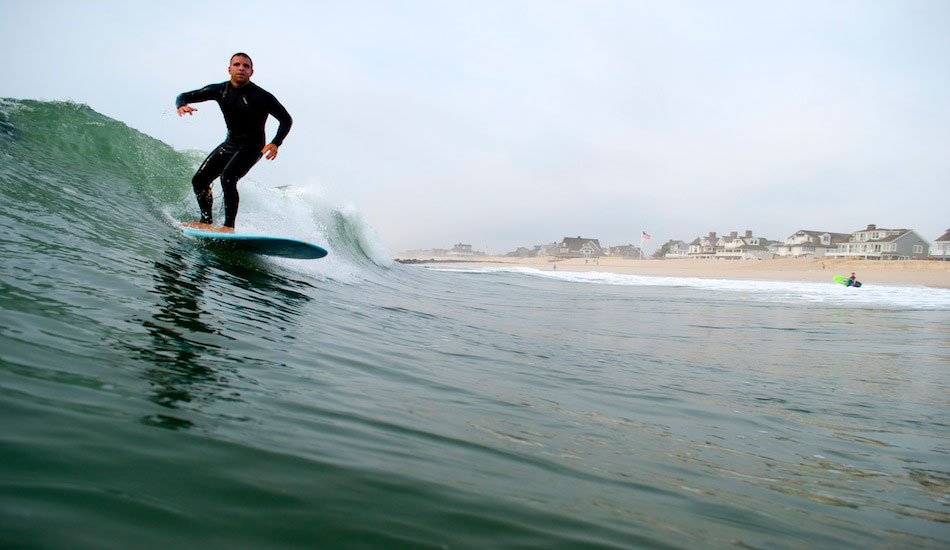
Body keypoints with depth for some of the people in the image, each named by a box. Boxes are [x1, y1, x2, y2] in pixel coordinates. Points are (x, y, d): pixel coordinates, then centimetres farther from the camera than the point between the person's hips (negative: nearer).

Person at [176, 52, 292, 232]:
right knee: (199, 180, 3)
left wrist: (275, 143, -26)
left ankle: (229, 227, -26)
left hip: (252, 148, -6)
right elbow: (184, 96, 3)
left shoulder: (261, 96, -17)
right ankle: (206, 222, 17)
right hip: (229, 144, 7)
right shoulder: (220, 90, -4)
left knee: (227, 176, -29)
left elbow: (286, 120, -11)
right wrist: (182, 105, -22)